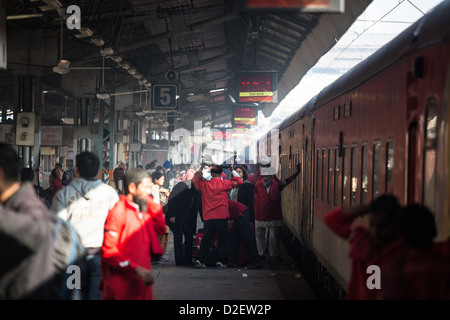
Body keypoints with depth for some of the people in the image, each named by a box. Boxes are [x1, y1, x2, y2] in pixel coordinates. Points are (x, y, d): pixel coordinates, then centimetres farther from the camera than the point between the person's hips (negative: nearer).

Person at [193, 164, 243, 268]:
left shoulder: (205, 184, 4)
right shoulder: (224, 184, -5)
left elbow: (195, 179, 24)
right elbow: (239, 182, 4)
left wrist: (201, 169, 27)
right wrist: (233, 171, 12)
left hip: (208, 217, 4)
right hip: (221, 216, -3)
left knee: (206, 239, 8)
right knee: (222, 239, 3)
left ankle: (199, 260, 4)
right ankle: (220, 261, 0)